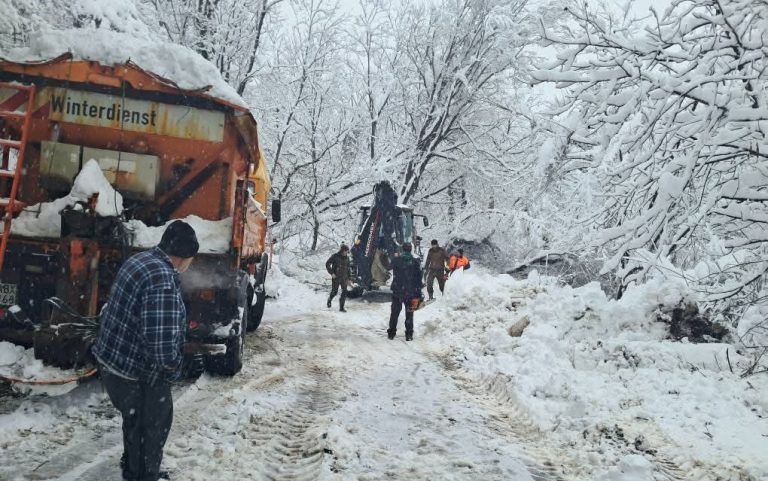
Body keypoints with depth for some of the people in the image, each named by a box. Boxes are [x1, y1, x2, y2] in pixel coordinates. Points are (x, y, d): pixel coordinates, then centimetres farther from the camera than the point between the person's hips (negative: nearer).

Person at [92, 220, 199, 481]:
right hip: (137, 373, -10)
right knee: (151, 428, 12)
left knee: (136, 421, 28)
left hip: (112, 359, 10)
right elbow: (161, 340, -33)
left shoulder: (139, 259, 4)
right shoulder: (163, 279, -29)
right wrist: (173, 368, -13)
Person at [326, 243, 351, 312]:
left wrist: (348, 278, 14)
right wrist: (331, 273, -14)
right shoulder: (335, 256, -9)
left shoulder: (346, 258, 7)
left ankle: (341, 307, 2)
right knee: (334, 292, 2)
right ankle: (329, 300, 34)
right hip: (336, 277, -4)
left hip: (344, 278, 4)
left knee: (344, 292, -5)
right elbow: (327, 264, -7)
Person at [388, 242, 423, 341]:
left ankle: (391, 333, 15)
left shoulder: (396, 260, -3)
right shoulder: (414, 261, -6)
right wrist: (419, 292, 2)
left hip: (397, 291, 1)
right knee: (409, 314, 7)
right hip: (410, 292, -1)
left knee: (394, 313, 12)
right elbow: (418, 277, -3)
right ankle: (409, 334, 6)